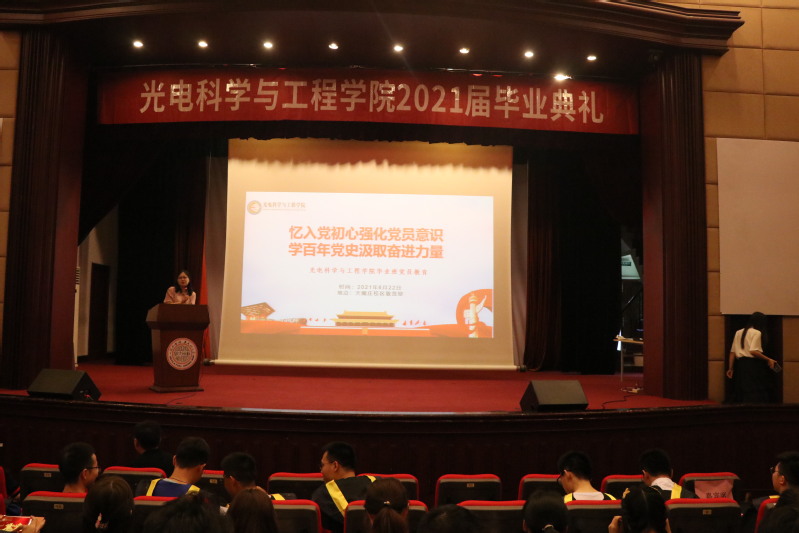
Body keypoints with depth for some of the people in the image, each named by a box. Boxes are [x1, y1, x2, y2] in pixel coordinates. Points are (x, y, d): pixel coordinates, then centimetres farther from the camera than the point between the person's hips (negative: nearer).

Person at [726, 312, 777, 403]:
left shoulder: (738, 333, 14)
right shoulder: (756, 333, -6)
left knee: (741, 393, 10)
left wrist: (730, 368, 14)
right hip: (753, 365, -7)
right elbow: (753, 351, -19)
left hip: (740, 364, 7)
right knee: (755, 395, -5)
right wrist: (768, 360, -11)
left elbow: (732, 352, 12)